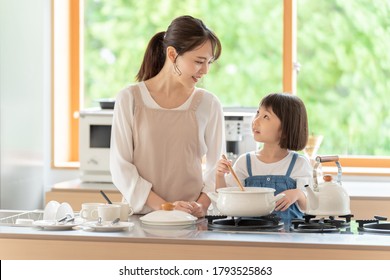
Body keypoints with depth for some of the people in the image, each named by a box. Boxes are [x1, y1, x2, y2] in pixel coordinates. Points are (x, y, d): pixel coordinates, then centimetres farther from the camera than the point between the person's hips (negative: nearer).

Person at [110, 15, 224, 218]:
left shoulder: (208, 104, 6)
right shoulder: (130, 99, 2)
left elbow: (216, 167, 9)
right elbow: (120, 166, -1)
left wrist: (202, 205, -9)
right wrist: (162, 206, -11)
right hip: (141, 214, -1)